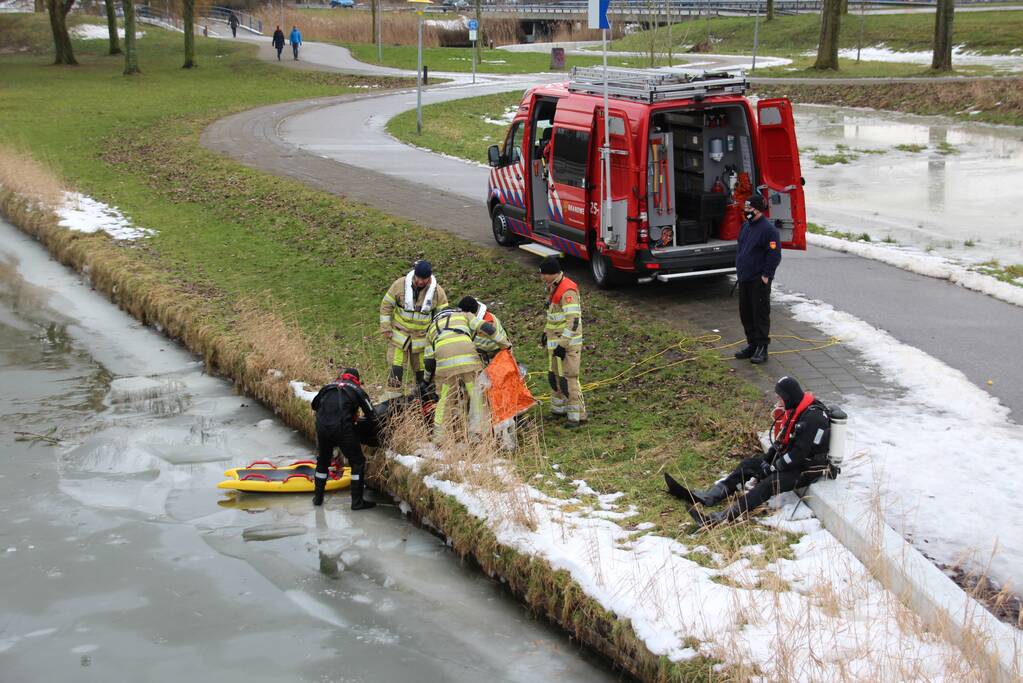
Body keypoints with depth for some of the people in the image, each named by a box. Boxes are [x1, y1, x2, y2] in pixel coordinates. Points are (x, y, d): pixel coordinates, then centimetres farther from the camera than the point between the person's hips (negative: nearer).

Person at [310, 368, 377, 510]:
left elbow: (314, 405, 28)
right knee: (357, 462, 9)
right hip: (343, 428, -4)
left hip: (322, 428, 4)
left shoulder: (328, 387, 20)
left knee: (322, 461, 24)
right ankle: (357, 501, 8)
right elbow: (371, 416, 9)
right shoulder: (357, 390, 10)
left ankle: (318, 497, 32)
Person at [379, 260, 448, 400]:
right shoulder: (400, 284, -12)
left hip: (422, 337, 2)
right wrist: (385, 328, -5)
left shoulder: (438, 291, -8)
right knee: (396, 369, -9)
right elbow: (386, 305, -2)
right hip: (399, 334, -2)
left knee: (422, 370, 11)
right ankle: (392, 400, -4)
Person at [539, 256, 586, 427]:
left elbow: (573, 320, -26)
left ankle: (577, 415, -2)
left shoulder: (567, 291, -22)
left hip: (568, 343, -10)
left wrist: (563, 344, -26)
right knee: (554, 376, 18)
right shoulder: (554, 288, 11)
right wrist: (546, 332, 26)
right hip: (555, 341, 10)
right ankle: (558, 408, 31)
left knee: (568, 378, -8)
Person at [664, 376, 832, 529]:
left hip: (809, 469, -10)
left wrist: (773, 468, -18)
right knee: (748, 465, -2)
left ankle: (723, 518, -41)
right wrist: (768, 457, 2)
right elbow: (783, 440, 15)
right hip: (788, 459, 10)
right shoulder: (793, 410, 4)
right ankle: (703, 498, -12)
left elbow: (799, 454, -27)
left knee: (769, 483, -30)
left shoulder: (813, 418, -26)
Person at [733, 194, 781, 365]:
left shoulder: (768, 229, -16)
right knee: (745, 313, 14)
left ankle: (762, 348, 2)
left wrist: (766, 275, -17)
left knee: (760, 314, -3)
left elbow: (774, 255, -17)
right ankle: (751, 344, 25)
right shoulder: (746, 226, 12)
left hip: (759, 281, -9)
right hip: (744, 279, 9)